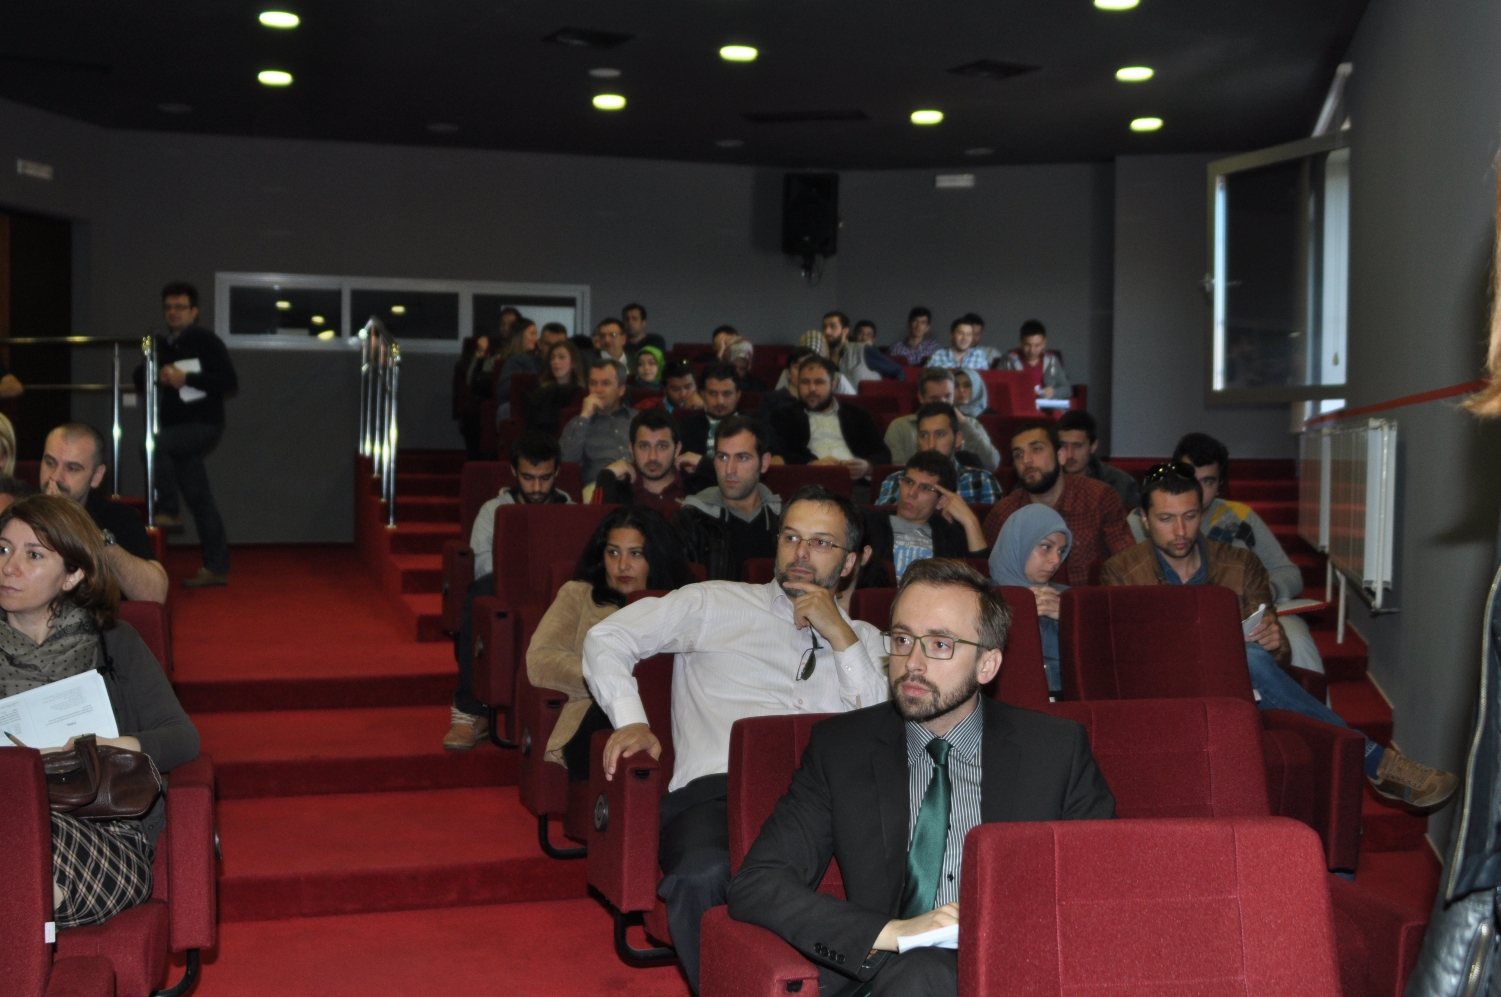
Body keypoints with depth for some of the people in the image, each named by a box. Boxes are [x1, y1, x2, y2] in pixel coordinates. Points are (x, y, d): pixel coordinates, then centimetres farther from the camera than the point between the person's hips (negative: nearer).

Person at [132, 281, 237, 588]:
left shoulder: (206, 342, -6)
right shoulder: (162, 346, 14)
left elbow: (230, 382, -14)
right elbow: (140, 380, 17)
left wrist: (187, 378, -19)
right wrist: (157, 375, -5)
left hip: (203, 423, -7)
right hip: (177, 426, 7)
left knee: (154, 443, -30)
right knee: (199, 497, 7)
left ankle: (167, 511, -15)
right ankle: (216, 567, 10)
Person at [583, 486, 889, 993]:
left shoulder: (863, 639, 27)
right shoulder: (716, 604, 20)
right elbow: (606, 639, 17)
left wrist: (839, 635, 4)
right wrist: (631, 721, 0)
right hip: (713, 792, -1)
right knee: (706, 875, -39)